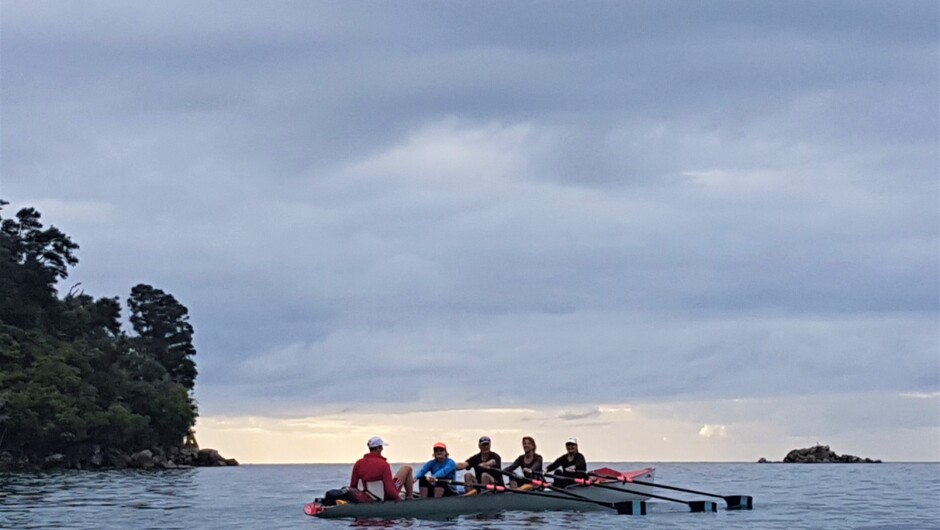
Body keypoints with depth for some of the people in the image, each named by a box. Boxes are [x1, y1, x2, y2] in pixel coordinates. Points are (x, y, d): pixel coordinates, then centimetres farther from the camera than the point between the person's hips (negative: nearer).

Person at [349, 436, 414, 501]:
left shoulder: (358, 463, -12)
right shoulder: (383, 464, -27)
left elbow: (353, 486, -6)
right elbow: (389, 490, -27)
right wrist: (398, 498, -10)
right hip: (387, 496, -5)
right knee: (407, 469, 10)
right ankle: (409, 497, 18)